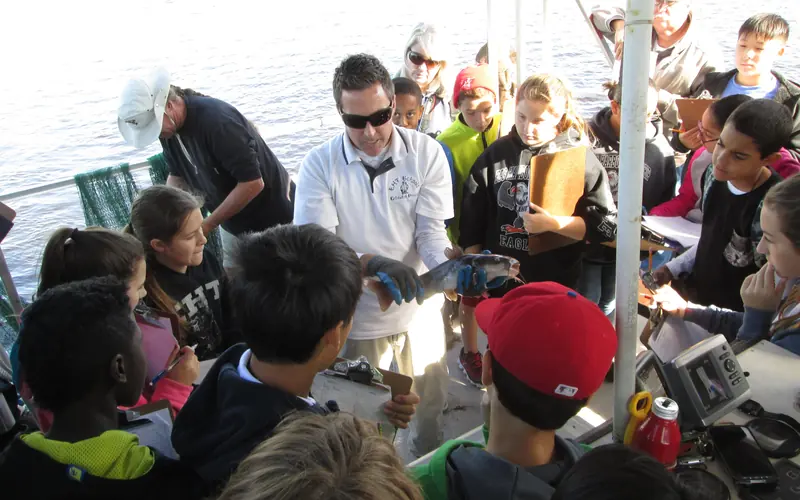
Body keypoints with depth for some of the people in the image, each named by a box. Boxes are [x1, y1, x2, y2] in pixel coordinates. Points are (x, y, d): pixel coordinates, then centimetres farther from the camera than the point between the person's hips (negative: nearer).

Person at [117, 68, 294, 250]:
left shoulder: (215, 119, -30)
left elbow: (253, 183, -30)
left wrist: (207, 225, -24)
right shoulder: (170, 125, -6)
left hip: (272, 220, -7)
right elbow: (178, 175, 7)